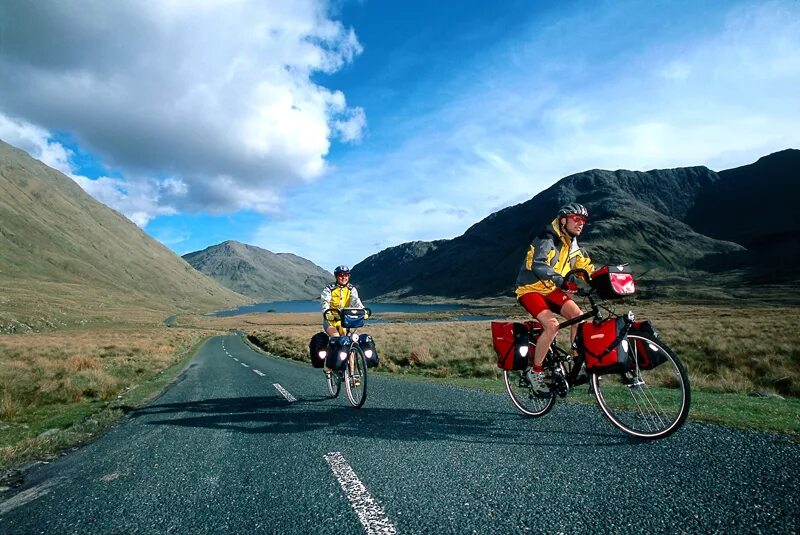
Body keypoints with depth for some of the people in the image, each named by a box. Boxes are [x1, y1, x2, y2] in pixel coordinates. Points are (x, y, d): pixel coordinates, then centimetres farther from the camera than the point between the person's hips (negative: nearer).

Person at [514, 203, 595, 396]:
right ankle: (535, 371, -10)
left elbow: (588, 267, 8)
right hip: (531, 289, -8)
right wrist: (562, 282, -51)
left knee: (578, 315, -13)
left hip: (551, 290, 8)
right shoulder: (547, 240, -21)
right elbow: (538, 264, -38)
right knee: (552, 325, -26)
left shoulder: (573, 245, 7)